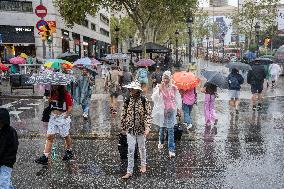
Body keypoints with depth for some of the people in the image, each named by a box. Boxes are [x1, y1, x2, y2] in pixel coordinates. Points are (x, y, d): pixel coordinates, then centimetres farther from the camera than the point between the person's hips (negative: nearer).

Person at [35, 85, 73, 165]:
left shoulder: (66, 95, -13)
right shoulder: (52, 94, 5)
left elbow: (70, 108, -10)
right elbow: (49, 104, 20)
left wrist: (65, 117, -12)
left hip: (63, 117, -5)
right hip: (53, 117, 5)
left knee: (66, 135, 11)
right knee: (49, 136, -2)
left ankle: (69, 151, 35)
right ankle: (45, 157, -2)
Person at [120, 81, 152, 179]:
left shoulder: (144, 100, -10)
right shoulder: (127, 101, -1)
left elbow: (148, 115, -12)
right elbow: (124, 114, 8)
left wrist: (147, 127, -22)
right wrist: (123, 127, 11)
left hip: (141, 129, -2)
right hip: (130, 129, 2)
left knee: (142, 148, 15)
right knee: (130, 150, 2)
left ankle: (143, 165, 37)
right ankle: (129, 171, 8)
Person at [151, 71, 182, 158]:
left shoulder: (173, 88, -2)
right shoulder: (159, 87, -6)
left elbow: (177, 99, 11)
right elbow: (154, 98, -18)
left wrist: (178, 108, 17)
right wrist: (159, 89, -25)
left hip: (171, 110, 0)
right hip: (162, 110, 0)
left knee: (170, 130, -4)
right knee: (162, 128, 16)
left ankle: (171, 149, 0)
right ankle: (161, 142, 44)